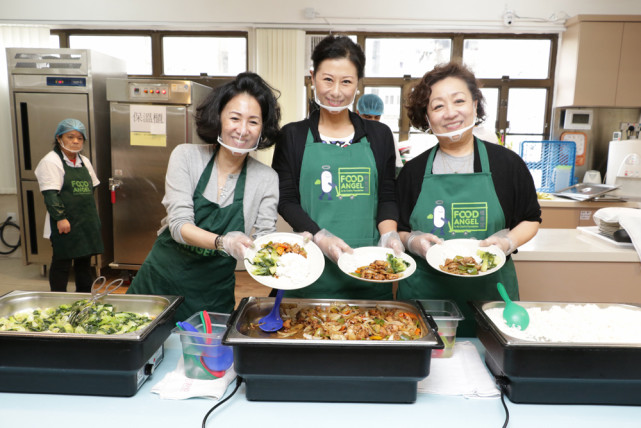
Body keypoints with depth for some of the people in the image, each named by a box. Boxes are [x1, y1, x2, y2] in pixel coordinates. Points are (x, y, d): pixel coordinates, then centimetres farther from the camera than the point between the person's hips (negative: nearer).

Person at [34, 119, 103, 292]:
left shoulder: (84, 161, 14)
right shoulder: (51, 161, -8)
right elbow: (50, 193, -15)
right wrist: (60, 218, -20)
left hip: (87, 222, 7)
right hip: (64, 223, -7)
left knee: (84, 261, 14)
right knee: (62, 263, 0)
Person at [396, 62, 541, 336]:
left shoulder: (507, 163, 2)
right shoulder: (414, 171, 4)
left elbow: (531, 220, 10)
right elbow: (398, 230, 9)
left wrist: (507, 241, -9)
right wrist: (413, 241, -12)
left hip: (489, 290, 0)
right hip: (424, 293, 1)